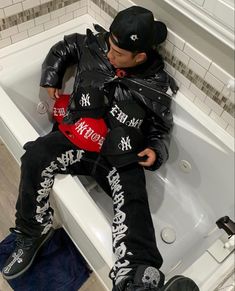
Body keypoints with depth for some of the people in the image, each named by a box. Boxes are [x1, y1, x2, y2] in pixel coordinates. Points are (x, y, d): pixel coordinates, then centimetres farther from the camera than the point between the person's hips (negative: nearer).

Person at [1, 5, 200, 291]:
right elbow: (63, 48, 25)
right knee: (35, 156, -26)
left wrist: (156, 150, -10)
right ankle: (32, 233, -9)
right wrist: (51, 80, 14)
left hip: (120, 156, -1)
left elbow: (161, 128, 11)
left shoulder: (156, 85, 1)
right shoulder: (95, 45, 5)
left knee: (133, 201, -29)